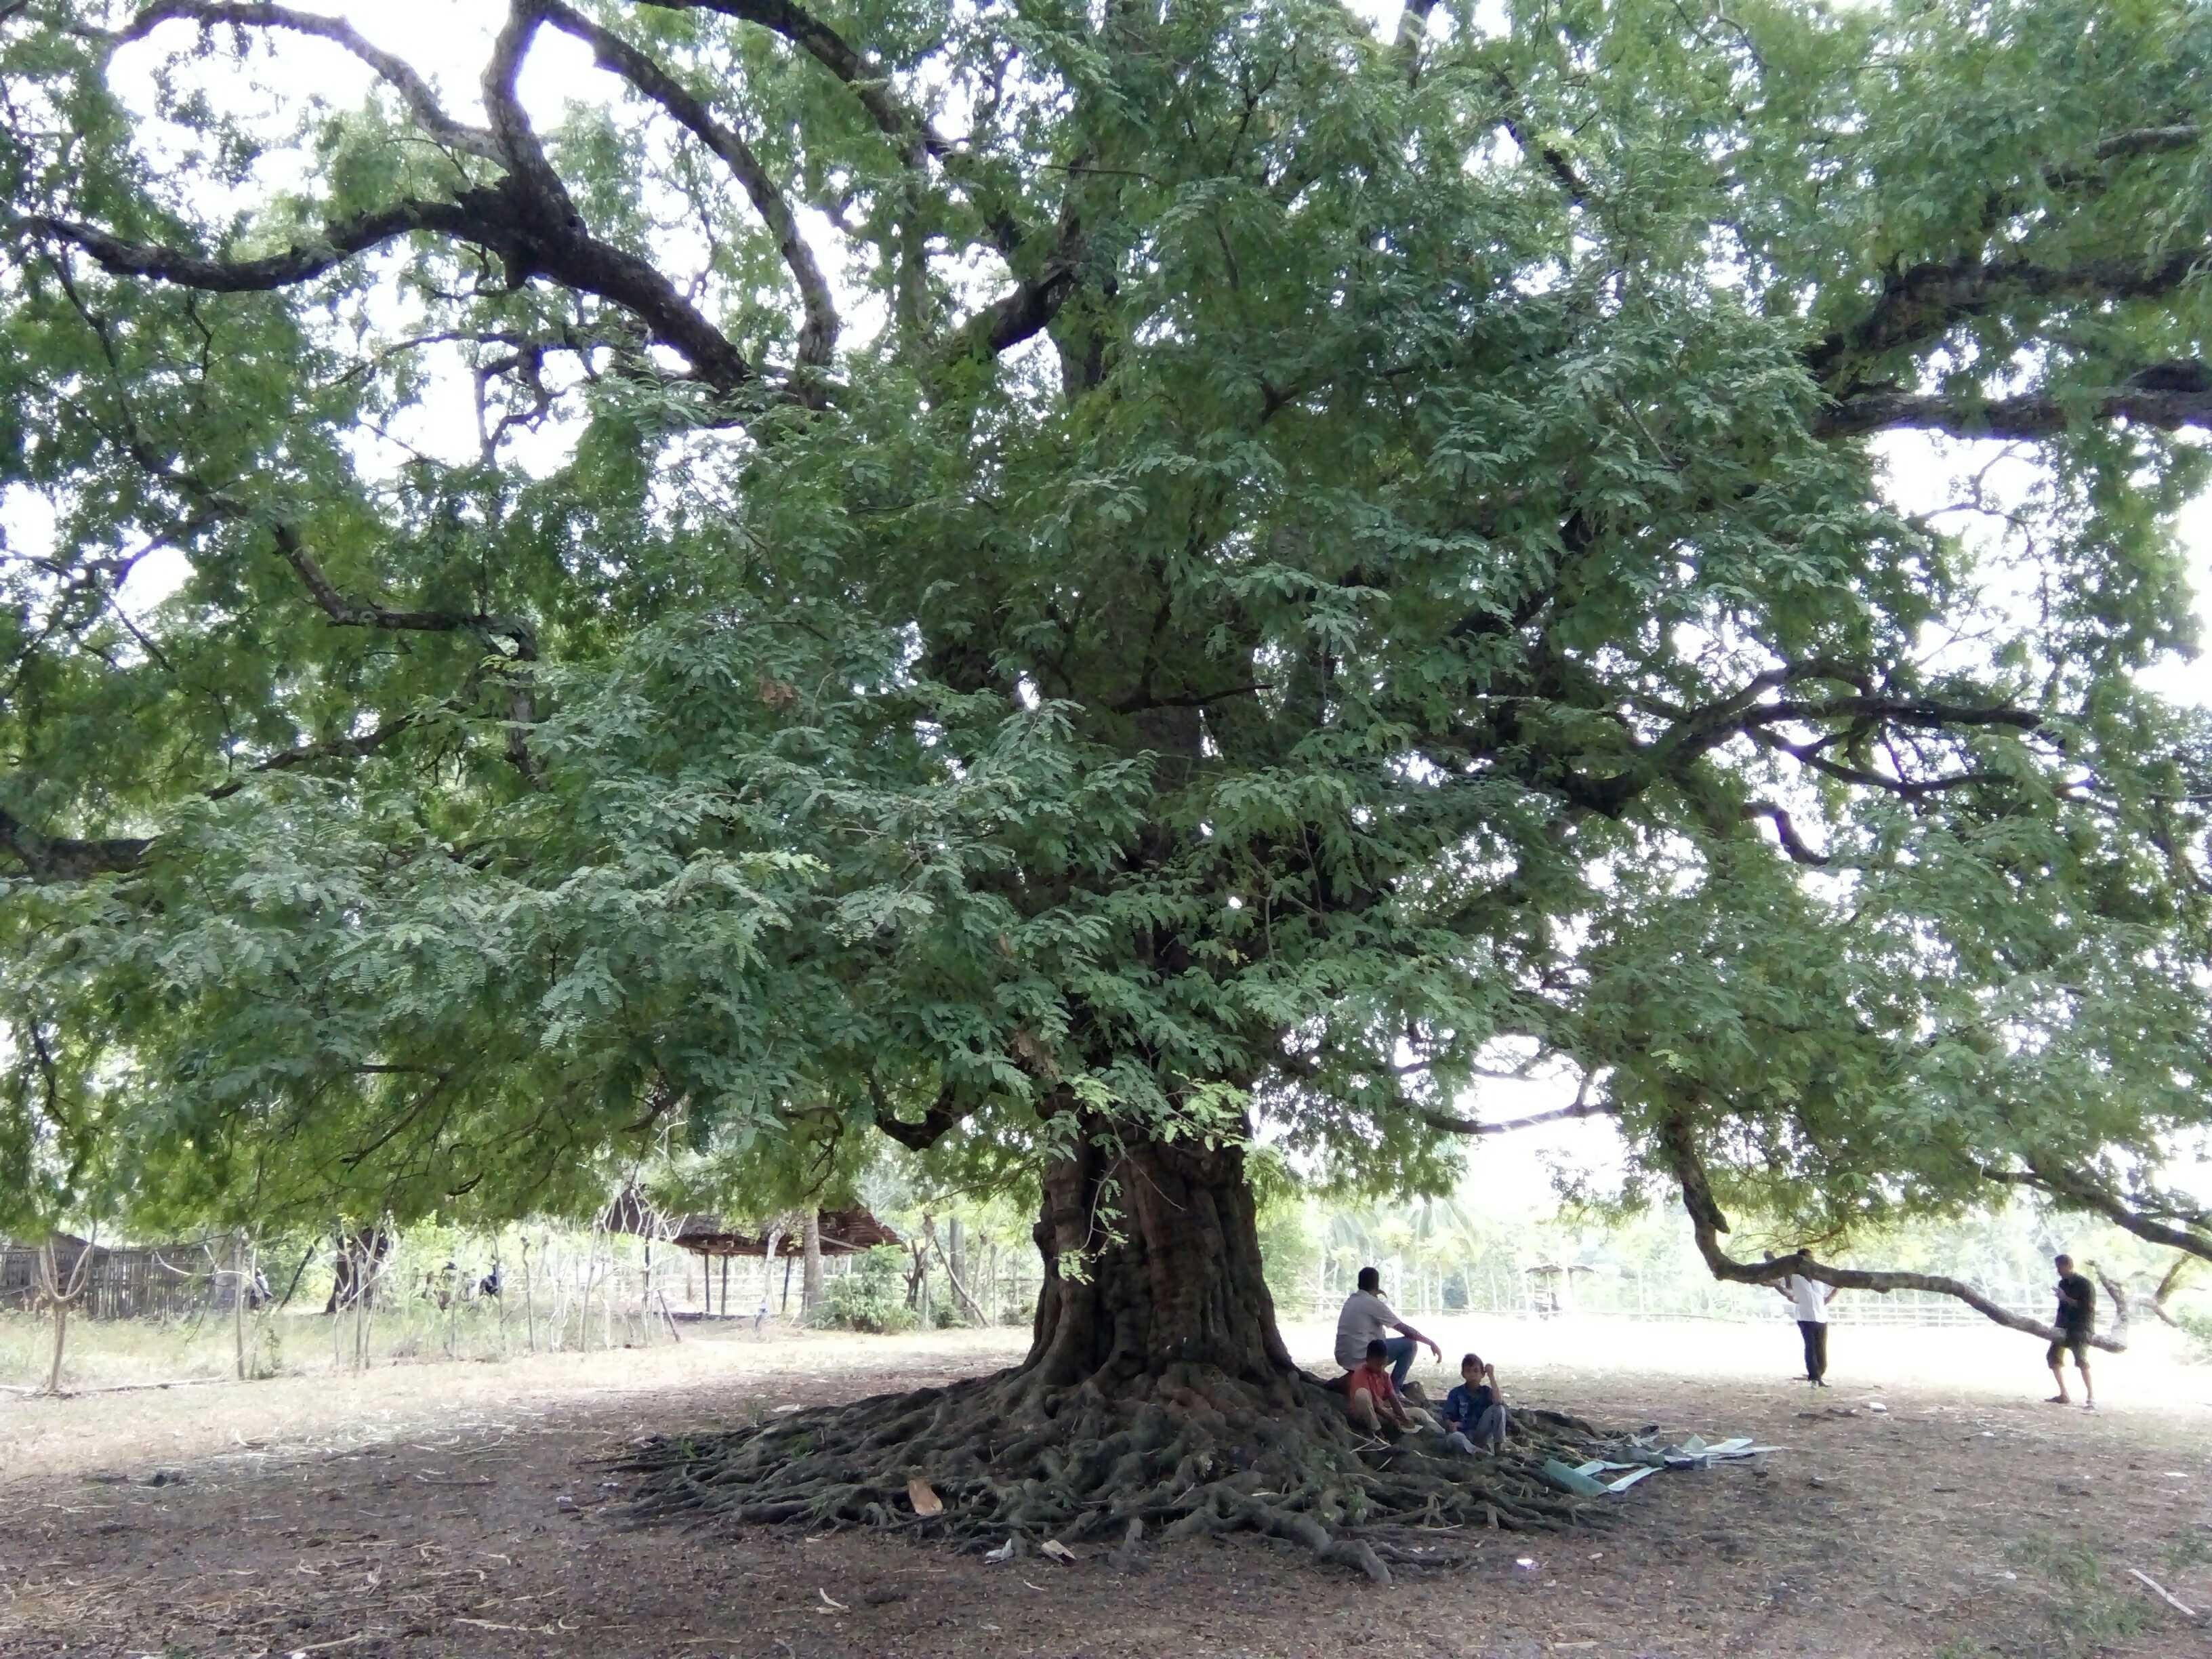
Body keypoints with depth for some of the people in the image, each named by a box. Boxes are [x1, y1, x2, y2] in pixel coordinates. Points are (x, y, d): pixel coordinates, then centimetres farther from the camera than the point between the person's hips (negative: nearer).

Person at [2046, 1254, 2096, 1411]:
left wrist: (2067, 1299, -21)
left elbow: (2088, 1308, -18)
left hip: (2081, 1329, -8)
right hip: (2065, 1327, 8)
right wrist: (2057, 1326, 14)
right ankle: (2064, 1395, 15)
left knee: (2081, 1361, -21)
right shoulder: (2062, 1284, 10)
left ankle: (2091, 1399, -20)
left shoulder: (2085, 1284, -12)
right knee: (2053, 1358, 7)